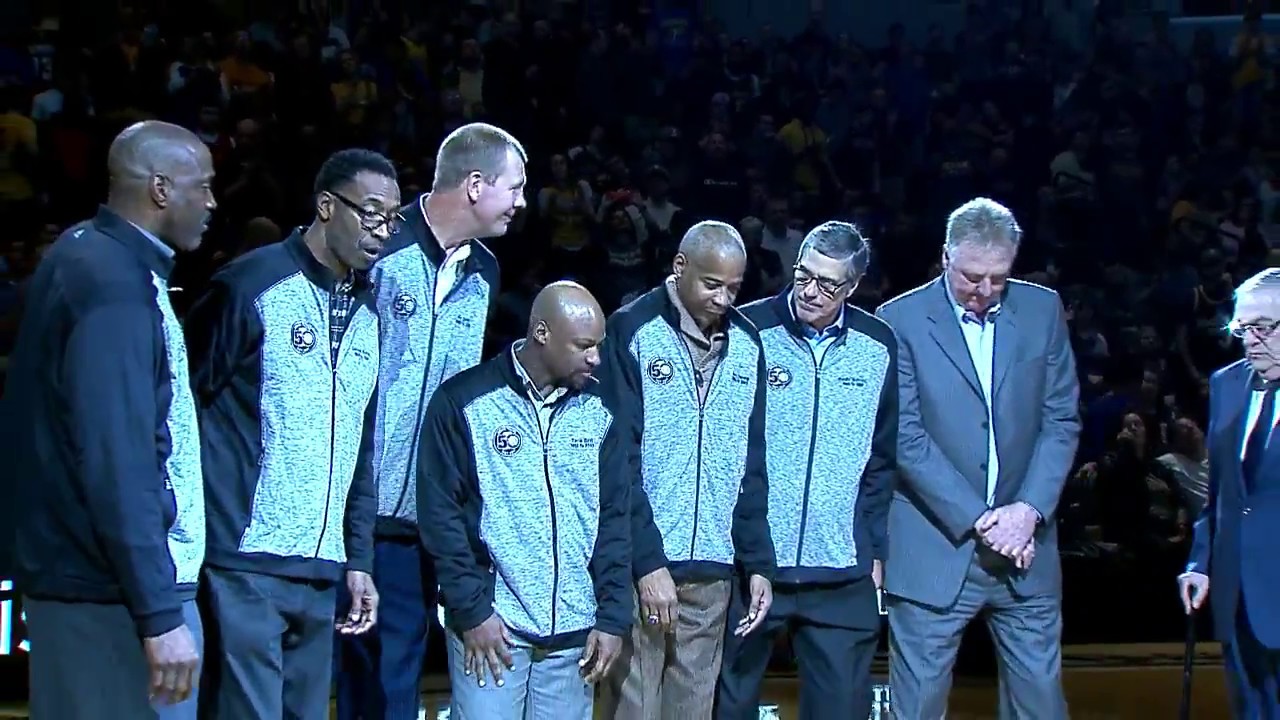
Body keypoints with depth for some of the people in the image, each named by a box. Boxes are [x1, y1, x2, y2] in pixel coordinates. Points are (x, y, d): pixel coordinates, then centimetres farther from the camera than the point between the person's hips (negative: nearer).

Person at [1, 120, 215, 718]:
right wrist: (158, 613, -25)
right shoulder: (113, 284, -17)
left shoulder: (91, 256, 11)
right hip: (114, 591, -10)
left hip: (83, 577, 10)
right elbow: (117, 464, -23)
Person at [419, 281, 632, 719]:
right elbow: (440, 513, -4)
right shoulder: (464, 402, -4)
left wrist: (613, 618, 2)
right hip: (491, 624, -3)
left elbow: (615, 519, 9)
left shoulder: (600, 412, 7)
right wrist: (471, 610, -9)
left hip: (574, 631, 4)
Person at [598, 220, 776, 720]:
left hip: (712, 570, 4)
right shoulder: (633, 331, -5)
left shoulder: (746, 345, 8)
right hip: (641, 566, -4)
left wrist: (758, 563, 4)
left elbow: (750, 465, 11)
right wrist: (648, 561, -15)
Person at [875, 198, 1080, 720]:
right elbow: (905, 435, -9)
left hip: (1023, 542, 3)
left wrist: (1029, 509, -8)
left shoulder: (1042, 310, 6)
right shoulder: (901, 320, -5)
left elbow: (1061, 420, 5)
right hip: (934, 549, -3)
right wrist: (977, 520, -14)